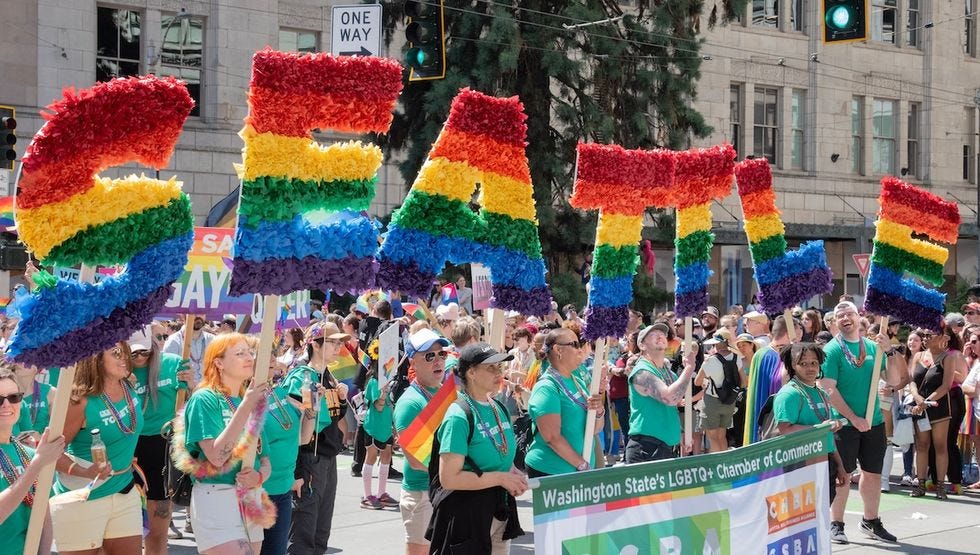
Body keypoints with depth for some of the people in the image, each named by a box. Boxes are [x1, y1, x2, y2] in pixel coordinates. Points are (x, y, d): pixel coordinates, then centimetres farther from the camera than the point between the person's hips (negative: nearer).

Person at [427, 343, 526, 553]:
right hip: (466, 514, -8)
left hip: (500, 509, 8)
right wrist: (500, 478, -20)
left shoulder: (500, 409, 8)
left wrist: (515, 475, 0)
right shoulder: (459, 416, -17)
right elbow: (448, 478, -22)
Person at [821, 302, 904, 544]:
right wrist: (854, 418, -17)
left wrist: (889, 351, -10)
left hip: (874, 422, 5)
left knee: (873, 473, 12)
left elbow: (894, 381, 4)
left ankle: (871, 520, 26)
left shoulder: (873, 347, 6)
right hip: (844, 423, -5)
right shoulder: (832, 349, -8)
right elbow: (828, 389, -13)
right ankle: (836, 524, 10)